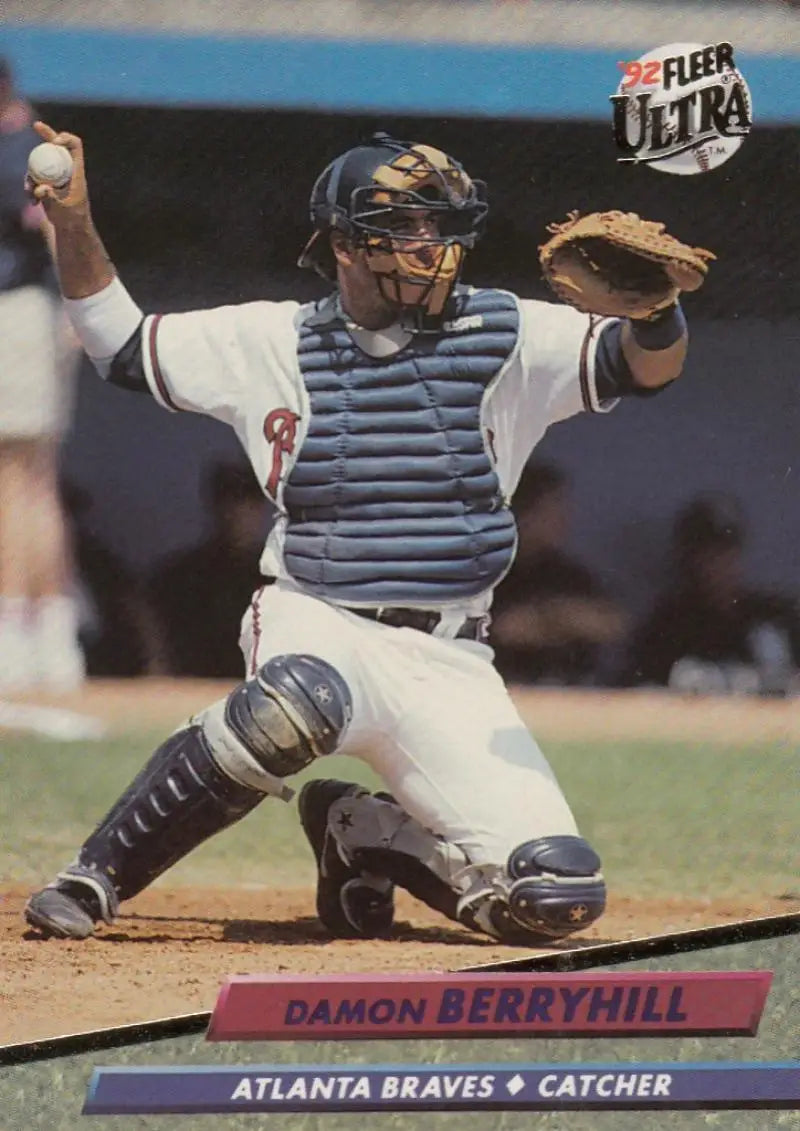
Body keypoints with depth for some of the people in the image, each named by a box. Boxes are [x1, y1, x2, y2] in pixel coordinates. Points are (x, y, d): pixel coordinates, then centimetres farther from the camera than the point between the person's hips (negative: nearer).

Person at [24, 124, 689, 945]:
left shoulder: (506, 337, 4)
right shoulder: (272, 343, 7)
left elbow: (653, 363, -9)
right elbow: (120, 345, 16)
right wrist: (74, 223, 1)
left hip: (449, 660, 2)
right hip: (313, 628, -2)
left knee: (558, 897, -13)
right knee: (298, 703, -41)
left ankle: (360, 830, 16)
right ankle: (96, 877, -23)